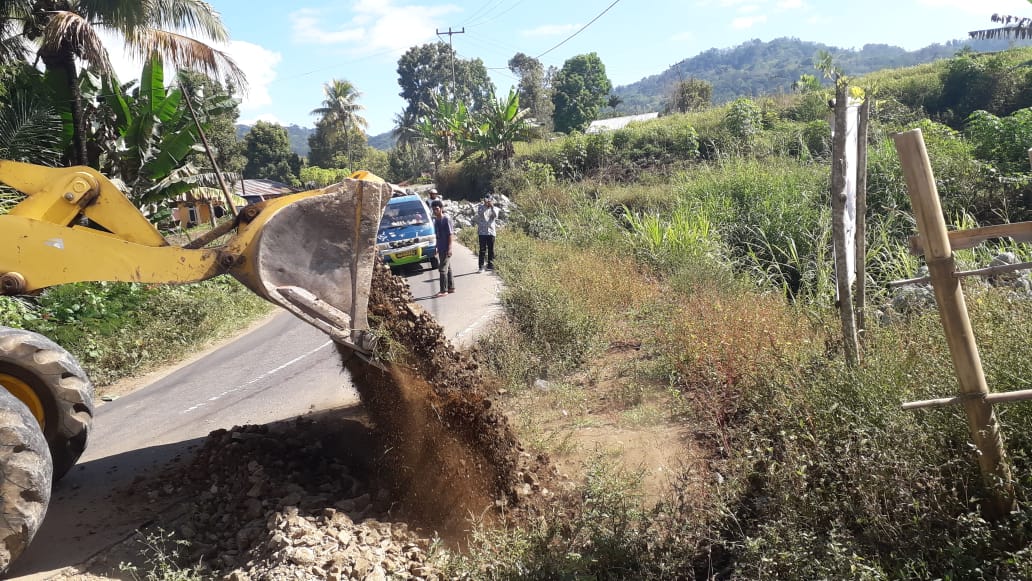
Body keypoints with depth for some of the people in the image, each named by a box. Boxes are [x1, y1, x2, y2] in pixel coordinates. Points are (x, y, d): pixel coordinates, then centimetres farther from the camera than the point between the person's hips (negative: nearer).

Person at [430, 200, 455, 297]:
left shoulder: (446, 219, -13)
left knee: (443, 269, -9)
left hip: (446, 249, -8)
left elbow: (451, 234, -16)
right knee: (448, 268, 14)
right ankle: (451, 287, 22)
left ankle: (444, 291, -5)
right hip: (441, 249, 8)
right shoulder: (436, 220, 10)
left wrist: (449, 248, -20)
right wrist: (437, 247, 18)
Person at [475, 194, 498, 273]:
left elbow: (495, 216, -11)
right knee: (482, 250, -5)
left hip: (491, 232, 2)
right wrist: (483, 204, -21)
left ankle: (490, 265, 15)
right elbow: (480, 213, -17)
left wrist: (492, 206, -16)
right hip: (482, 232, -2)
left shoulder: (495, 209, 9)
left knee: (491, 250, 6)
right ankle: (481, 267, -4)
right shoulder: (481, 207, 5)